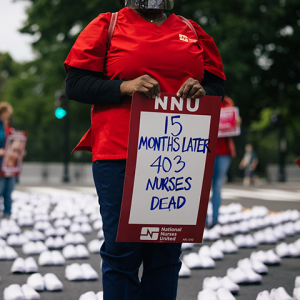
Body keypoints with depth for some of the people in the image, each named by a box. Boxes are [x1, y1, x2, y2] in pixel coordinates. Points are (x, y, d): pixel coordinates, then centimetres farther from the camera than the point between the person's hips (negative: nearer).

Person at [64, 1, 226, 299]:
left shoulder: (193, 32, 16)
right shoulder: (107, 26, 6)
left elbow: (217, 86, 19)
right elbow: (75, 84, 1)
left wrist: (202, 91, -5)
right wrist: (124, 87, -15)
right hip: (119, 154, -3)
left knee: (167, 252, 6)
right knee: (122, 250, -4)